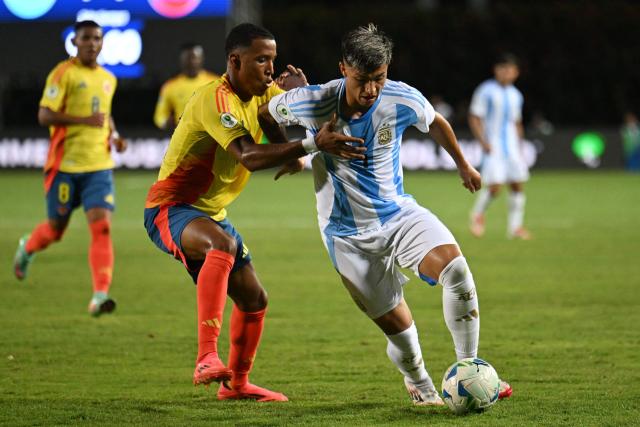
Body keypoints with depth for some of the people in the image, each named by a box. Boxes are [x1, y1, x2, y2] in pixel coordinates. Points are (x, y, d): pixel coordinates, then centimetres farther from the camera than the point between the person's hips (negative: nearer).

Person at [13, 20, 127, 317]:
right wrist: (84, 120, -24)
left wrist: (114, 135, 11)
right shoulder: (64, 74, -7)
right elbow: (44, 116, -14)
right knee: (55, 230, 9)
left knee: (101, 226, -15)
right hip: (65, 165, -4)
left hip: (99, 166, 4)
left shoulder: (108, 80, 12)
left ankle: (100, 296, -22)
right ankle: (27, 249, 45)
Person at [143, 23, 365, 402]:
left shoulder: (263, 95, 5)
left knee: (254, 299, 15)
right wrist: (312, 145, -46)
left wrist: (301, 91, -11)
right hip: (170, 209, -10)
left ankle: (236, 383, 37)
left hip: (210, 213, 10)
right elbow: (249, 157, -37)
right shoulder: (216, 99, -24)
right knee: (223, 244, -40)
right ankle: (207, 359, -47)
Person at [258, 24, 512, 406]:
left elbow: (436, 123, 10)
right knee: (395, 323, -2)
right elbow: (264, 115, 0)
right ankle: (419, 385, 30)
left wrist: (464, 165, 22)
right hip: (348, 233, -2)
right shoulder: (314, 104, -20)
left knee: (454, 263, -25)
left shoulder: (403, 100, -14)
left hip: (398, 212, 2)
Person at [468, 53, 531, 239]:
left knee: (518, 185, 1)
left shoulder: (515, 95, 13)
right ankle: (477, 214, 12)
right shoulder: (486, 91, -6)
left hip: (512, 146, 6)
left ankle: (515, 226, 8)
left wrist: (519, 146, 18)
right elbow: (474, 118, -7)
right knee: (494, 186, -14)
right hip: (493, 147, -6)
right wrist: (483, 142, -16)